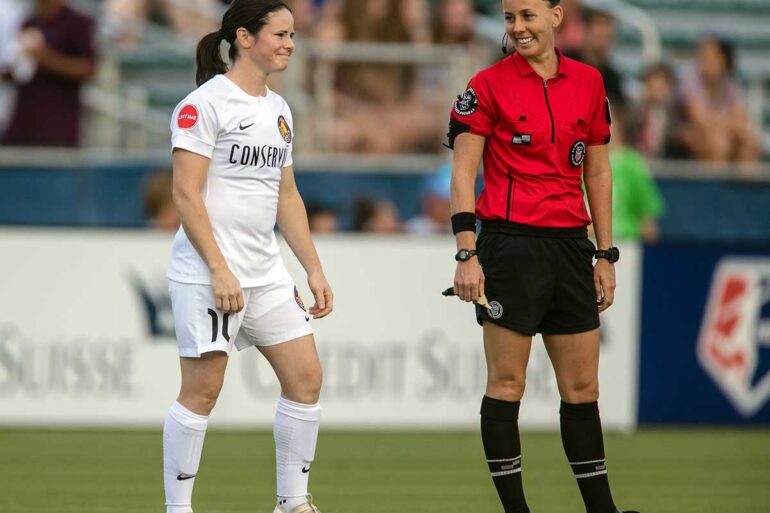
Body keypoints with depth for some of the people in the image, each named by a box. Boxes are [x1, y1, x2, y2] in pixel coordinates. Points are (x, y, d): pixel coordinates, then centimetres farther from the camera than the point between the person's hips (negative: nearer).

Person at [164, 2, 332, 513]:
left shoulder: (279, 109, 15)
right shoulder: (206, 103, -10)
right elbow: (187, 193, -14)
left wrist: (314, 269, 14)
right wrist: (219, 269, -19)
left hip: (266, 273, 8)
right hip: (208, 273, -8)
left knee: (306, 377, 3)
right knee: (203, 390, -7)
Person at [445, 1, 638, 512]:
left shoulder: (588, 82, 9)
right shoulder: (488, 85, -3)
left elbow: (598, 172, 15)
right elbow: (463, 173, -4)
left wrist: (606, 256, 12)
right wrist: (467, 254, -12)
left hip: (571, 244, 4)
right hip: (510, 242, -4)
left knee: (582, 387, 7)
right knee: (507, 382, -4)